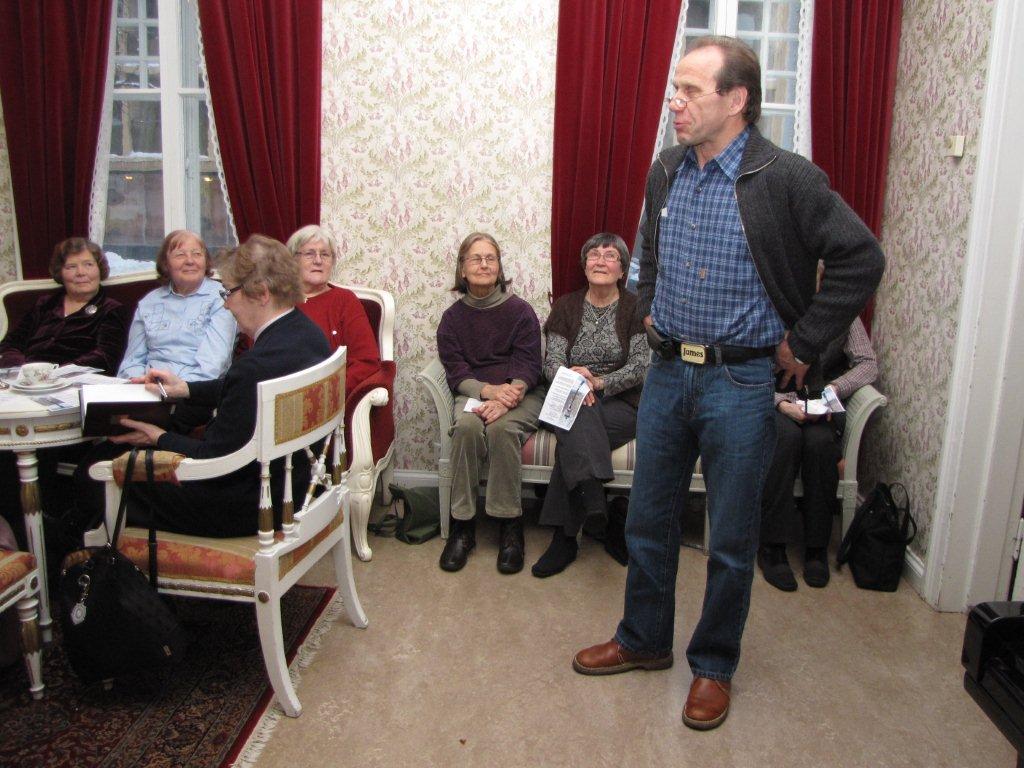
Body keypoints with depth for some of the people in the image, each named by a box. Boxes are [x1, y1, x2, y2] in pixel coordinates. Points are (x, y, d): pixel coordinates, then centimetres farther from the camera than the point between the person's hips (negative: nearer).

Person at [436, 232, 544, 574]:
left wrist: (506, 398, -24)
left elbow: (528, 366, -5)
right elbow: (455, 372, 1)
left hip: (520, 393, -1)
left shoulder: (520, 311, 4)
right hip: (473, 393, 1)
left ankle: (511, 526, -23)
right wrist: (489, 390, -20)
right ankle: (462, 525, -24)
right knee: (467, 425, -33)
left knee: (502, 427, -35)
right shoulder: (452, 317, 10)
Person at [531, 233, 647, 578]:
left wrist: (599, 383, -22)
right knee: (578, 416, -36)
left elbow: (641, 366, -6)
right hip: (571, 401, 2)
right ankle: (593, 495, -43)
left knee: (572, 437, -31)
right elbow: (551, 361, 1)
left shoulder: (635, 307, 4)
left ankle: (563, 537, -29)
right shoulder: (567, 305, 11)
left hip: (621, 403, -2)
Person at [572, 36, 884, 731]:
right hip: (667, 373, 6)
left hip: (740, 381, -5)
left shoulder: (785, 179, -12)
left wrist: (802, 345, -10)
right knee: (648, 522, 15)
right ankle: (644, 641, 36)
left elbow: (862, 259, -11)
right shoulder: (666, 171, 7)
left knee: (731, 542, 9)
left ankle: (713, 666, 30)